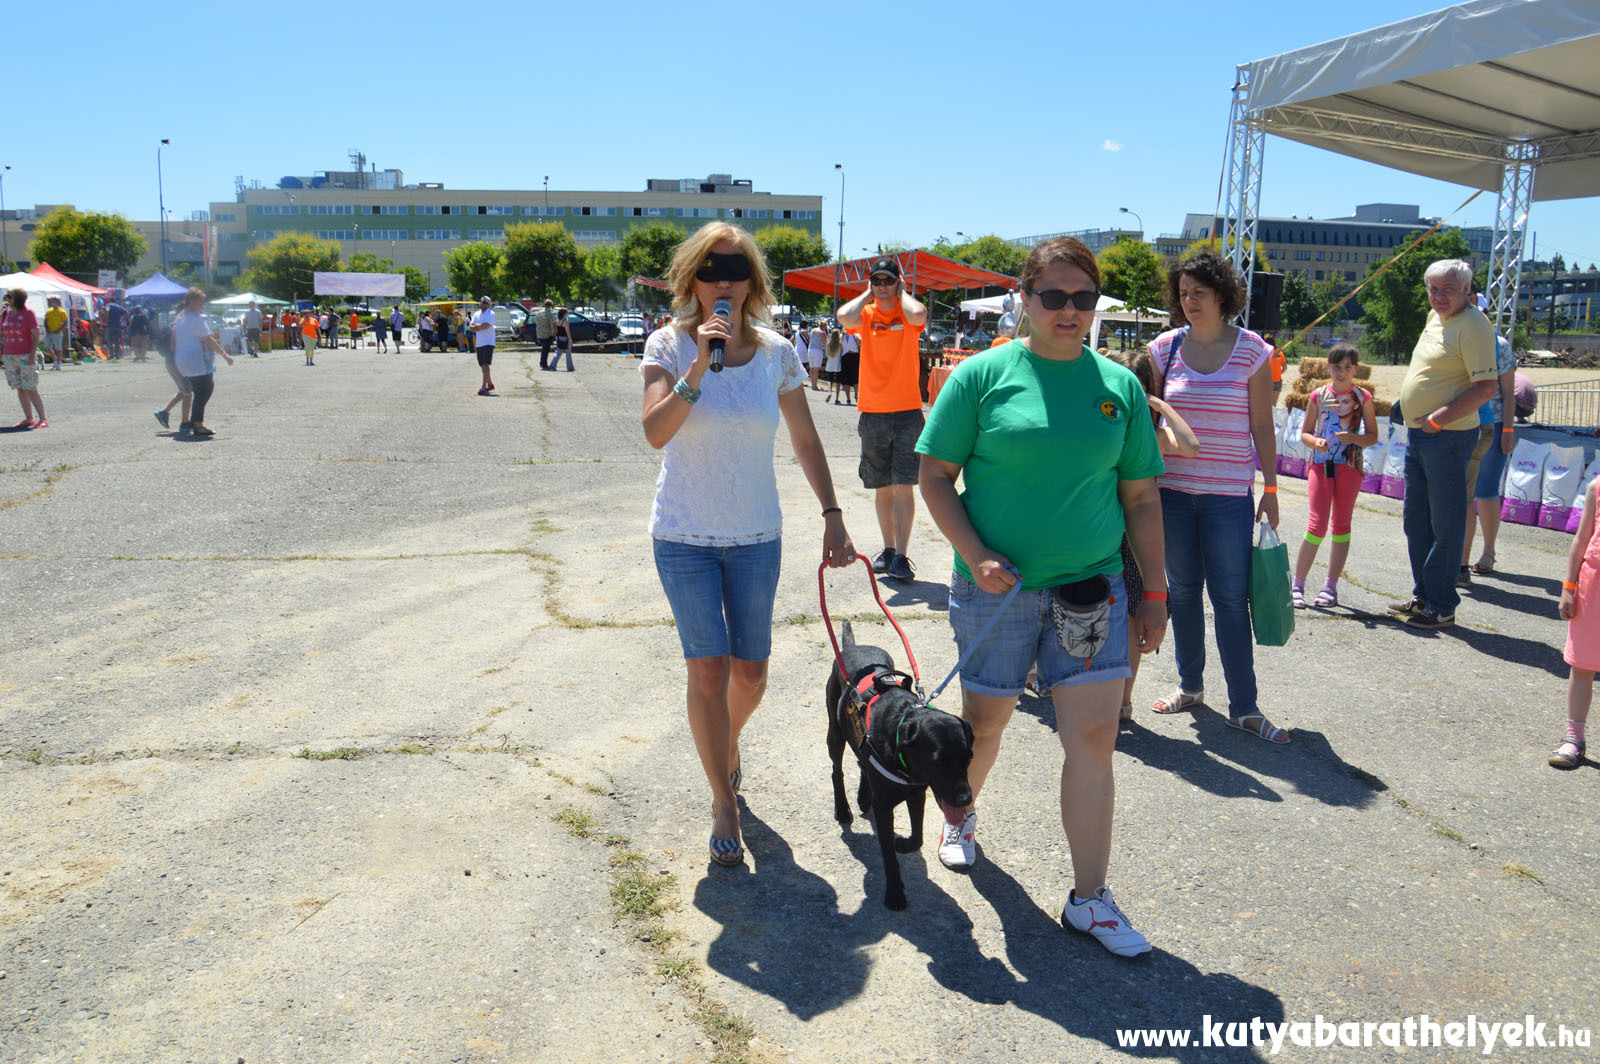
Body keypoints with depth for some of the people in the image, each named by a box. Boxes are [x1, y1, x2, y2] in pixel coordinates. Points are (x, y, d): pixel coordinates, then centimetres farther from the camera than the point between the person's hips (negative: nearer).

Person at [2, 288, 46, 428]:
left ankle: (43, 419, -6)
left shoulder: (28, 313, -6)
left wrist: (33, 355, -15)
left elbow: (36, 334, -8)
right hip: (9, 356, 6)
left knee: (31, 389, -9)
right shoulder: (5, 313, 10)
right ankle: (29, 418, 11)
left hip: (26, 356, -6)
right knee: (19, 389, 6)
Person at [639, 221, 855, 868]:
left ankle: (727, 746, 43)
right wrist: (698, 368, -29)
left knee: (750, 671, 9)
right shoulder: (669, 345, -7)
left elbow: (806, 440, 6)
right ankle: (723, 804, 14)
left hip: (756, 536, 2)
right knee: (708, 669, -3)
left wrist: (832, 516, 1)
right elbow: (655, 432, -20)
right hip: (684, 536, -2)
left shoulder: (776, 352, -1)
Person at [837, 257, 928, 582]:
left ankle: (901, 556, -4)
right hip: (872, 412, 3)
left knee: (903, 487, -6)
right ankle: (888, 549, 24)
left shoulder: (908, 313, 1)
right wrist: (868, 294, -2)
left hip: (907, 412, -3)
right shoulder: (865, 315, 6)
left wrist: (901, 291, -7)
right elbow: (845, 318, -18)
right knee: (882, 488, 11)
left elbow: (918, 315, -25)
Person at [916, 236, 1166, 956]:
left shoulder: (1120, 386, 5)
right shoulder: (982, 375, -3)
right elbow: (934, 475, -3)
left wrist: (1155, 591, 7)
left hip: (1092, 586, 2)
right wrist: (976, 556, -14)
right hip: (997, 585, -2)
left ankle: (1090, 899, 11)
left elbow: (1141, 498, 9)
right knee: (984, 721, 12)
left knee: (1092, 737, -1)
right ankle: (962, 816, 44)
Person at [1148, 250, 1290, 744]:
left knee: (1231, 598, -1)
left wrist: (1271, 488, -1)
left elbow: (1262, 426, 2)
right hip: (1171, 488, 3)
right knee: (1183, 591, 11)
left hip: (1229, 493, -2)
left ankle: (1243, 706, 6)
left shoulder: (1252, 350, -1)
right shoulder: (1166, 347, 5)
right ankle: (1190, 686, 26)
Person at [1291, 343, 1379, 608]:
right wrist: (1315, 442, -13)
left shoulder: (1363, 397, 3)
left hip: (1350, 466, 1)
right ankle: (1297, 585, -1)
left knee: (1341, 525, 7)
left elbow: (1372, 436, 4)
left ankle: (1331, 586, 14)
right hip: (1321, 464, -1)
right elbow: (1305, 433, 8)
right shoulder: (1318, 396, 3)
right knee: (1317, 524, -9)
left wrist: (1353, 438, -16)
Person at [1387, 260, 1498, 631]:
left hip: (1448, 437, -9)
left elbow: (1486, 387, -20)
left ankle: (1442, 608, 6)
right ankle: (1422, 597, 26)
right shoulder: (1435, 317, 13)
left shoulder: (1473, 324, -14)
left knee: (1445, 526, -2)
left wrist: (1440, 418, -21)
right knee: (1416, 520, 15)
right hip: (1417, 434, 9)